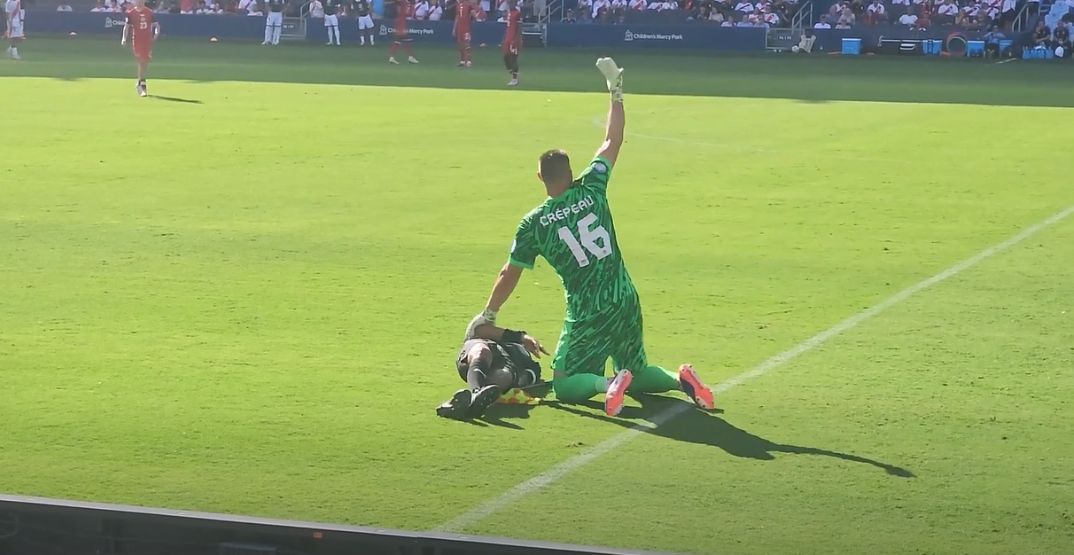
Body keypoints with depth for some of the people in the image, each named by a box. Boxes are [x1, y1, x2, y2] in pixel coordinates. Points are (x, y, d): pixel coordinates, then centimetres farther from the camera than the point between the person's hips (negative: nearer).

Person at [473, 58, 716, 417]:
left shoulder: (533, 224, -5)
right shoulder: (591, 190, 0)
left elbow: (509, 275, 4)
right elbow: (612, 141, 11)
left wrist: (487, 316, 19)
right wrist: (616, 92, 20)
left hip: (586, 316, -4)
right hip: (626, 303, 4)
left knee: (564, 385, 5)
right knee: (636, 377, 21)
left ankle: (607, 383, -26)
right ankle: (680, 379, -9)